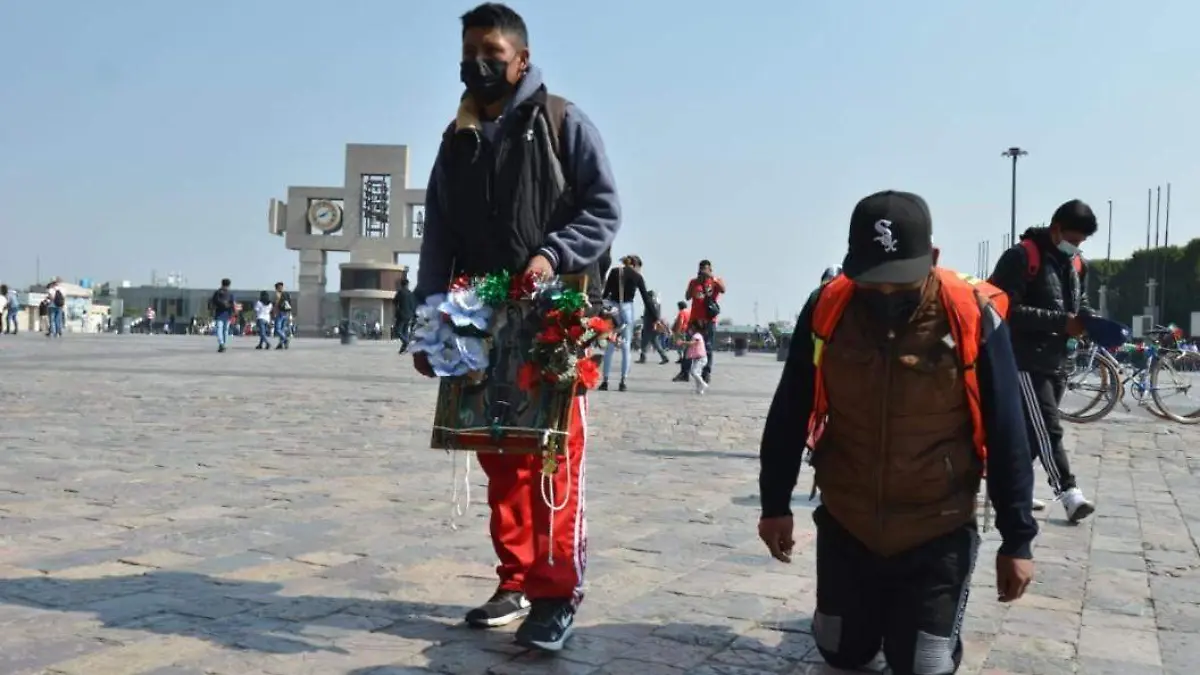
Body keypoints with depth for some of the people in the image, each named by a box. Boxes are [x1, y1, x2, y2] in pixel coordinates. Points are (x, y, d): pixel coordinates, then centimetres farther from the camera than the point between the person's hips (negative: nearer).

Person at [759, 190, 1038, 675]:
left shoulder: (973, 318, -17)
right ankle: (875, 610, 49)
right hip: (844, 525, 3)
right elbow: (788, 417, -1)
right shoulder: (826, 310, -12)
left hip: (937, 535, -2)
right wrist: (775, 504, 4)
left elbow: (1005, 436, -10)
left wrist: (1017, 539, -7)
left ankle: (925, 611, 38)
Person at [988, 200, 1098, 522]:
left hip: (1057, 360, 8)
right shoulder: (1021, 257, -11)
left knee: (1032, 430, 12)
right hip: (1025, 360, -8)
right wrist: (1061, 321, -21)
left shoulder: (1076, 265, 13)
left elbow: (1081, 304, 23)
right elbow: (1006, 309, -19)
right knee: (1048, 429, -11)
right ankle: (1070, 495, -11)